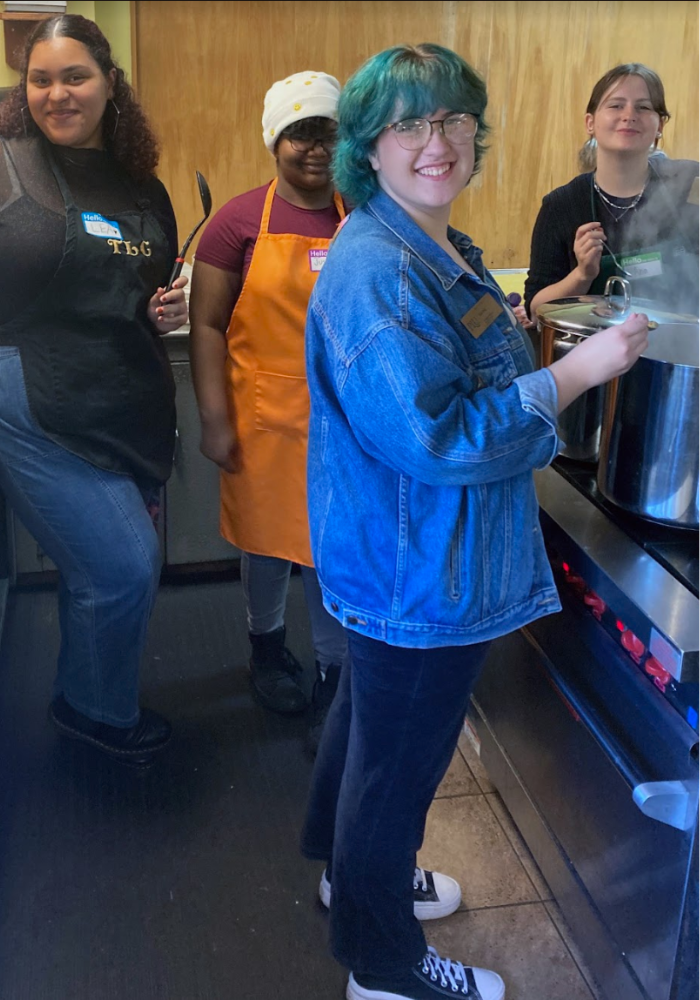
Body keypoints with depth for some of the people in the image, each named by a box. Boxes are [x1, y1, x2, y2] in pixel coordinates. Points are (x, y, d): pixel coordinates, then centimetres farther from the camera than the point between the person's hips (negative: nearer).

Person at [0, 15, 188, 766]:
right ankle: (99, 710, 21)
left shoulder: (143, 190, 11)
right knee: (125, 567, -7)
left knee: (97, 570, 17)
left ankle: (90, 698, 40)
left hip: (134, 413, 6)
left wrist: (168, 311, 2)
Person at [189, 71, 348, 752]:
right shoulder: (241, 221, -6)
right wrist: (214, 419, -10)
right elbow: (206, 324, -5)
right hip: (264, 415, -1)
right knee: (267, 540, 15)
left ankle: (333, 676, 23)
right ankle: (265, 641, 41)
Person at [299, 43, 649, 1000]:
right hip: (417, 570, -10)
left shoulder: (446, 251, 7)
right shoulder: (377, 269, -26)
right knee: (398, 760, 8)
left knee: (369, 715, 27)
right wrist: (577, 370, -25)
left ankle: (352, 868, 53)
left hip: (408, 561, 10)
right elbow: (435, 436, -31)